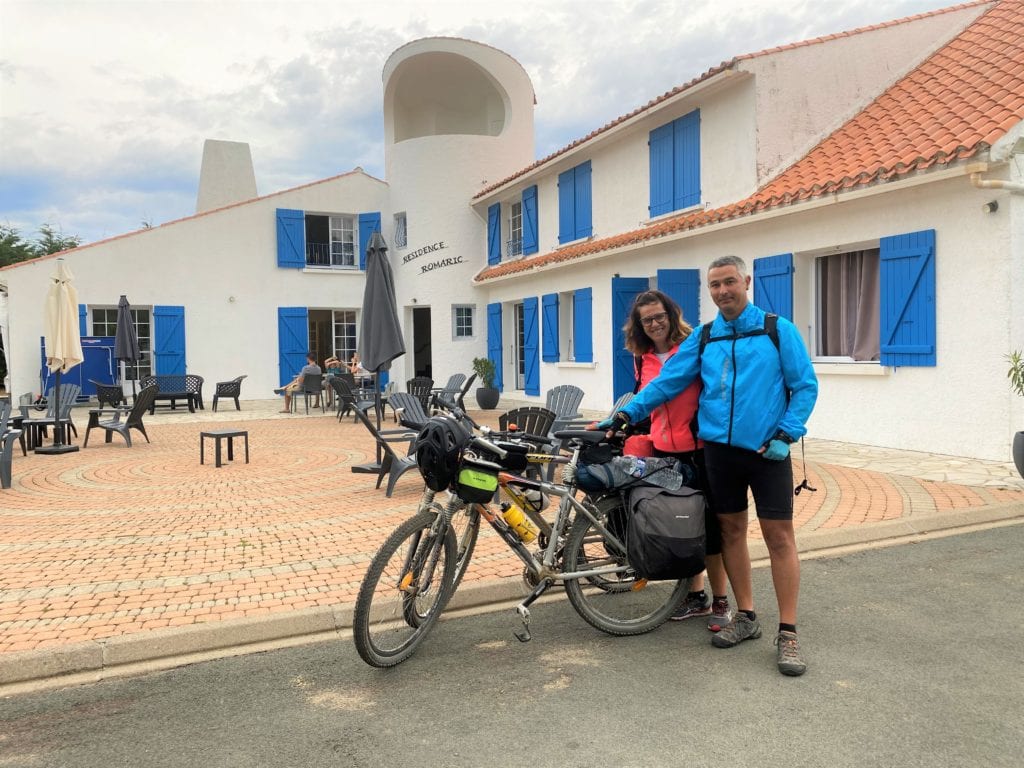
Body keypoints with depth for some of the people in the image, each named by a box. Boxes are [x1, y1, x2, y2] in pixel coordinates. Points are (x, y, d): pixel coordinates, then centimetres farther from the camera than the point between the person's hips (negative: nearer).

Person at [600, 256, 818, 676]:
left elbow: (805, 386, -1)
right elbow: (667, 381, 5)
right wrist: (625, 414, -4)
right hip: (719, 449, 4)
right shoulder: (702, 338, 9)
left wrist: (786, 435, -11)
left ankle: (788, 633, 7)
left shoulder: (778, 330, 0)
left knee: (779, 536, -2)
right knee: (731, 530, 11)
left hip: (767, 451, -3)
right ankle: (746, 616, 25)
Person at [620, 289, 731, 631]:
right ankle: (696, 596, 25)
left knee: (709, 524, 1)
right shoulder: (643, 360, 9)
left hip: (700, 449, -5)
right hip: (664, 451, 5)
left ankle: (720, 602, 12)